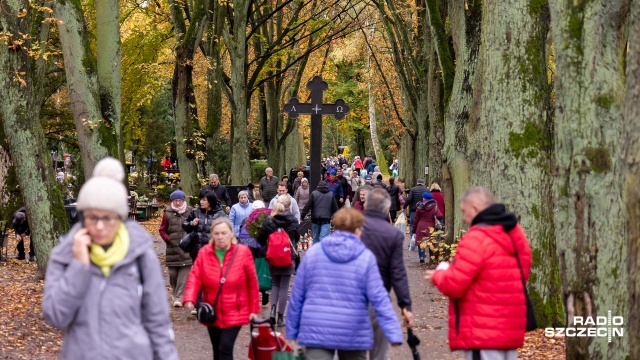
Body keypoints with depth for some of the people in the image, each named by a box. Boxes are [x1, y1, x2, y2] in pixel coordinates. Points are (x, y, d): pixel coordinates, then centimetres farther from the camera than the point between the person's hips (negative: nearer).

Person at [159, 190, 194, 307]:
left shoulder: (190, 212, 1)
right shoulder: (168, 213, 2)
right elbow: (162, 230, 9)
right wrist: (168, 239, -5)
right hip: (172, 248, 1)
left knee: (184, 273, -6)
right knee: (172, 273, 5)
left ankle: (179, 297, -4)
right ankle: (175, 293, 25)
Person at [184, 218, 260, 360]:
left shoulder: (243, 252, -9)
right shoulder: (205, 252, -4)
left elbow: (252, 283, -3)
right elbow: (195, 277, -9)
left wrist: (254, 309, 0)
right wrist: (189, 299, -27)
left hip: (234, 313, -3)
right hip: (212, 312, 3)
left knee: (225, 349, -14)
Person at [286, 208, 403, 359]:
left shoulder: (312, 253, 3)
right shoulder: (366, 257, -2)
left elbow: (297, 295, 6)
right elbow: (379, 299, -8)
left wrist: (292, 330, 15)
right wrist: (394, 333, -7)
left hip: (316, 332, 0)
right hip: (354, 334, 0)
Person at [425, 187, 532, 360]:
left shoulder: (477, 238, -16)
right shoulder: (516, 234, 11)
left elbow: (454, 285, -18)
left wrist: (438, 274, 5)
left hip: (483, 332, -9)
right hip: (511, 328, 9)